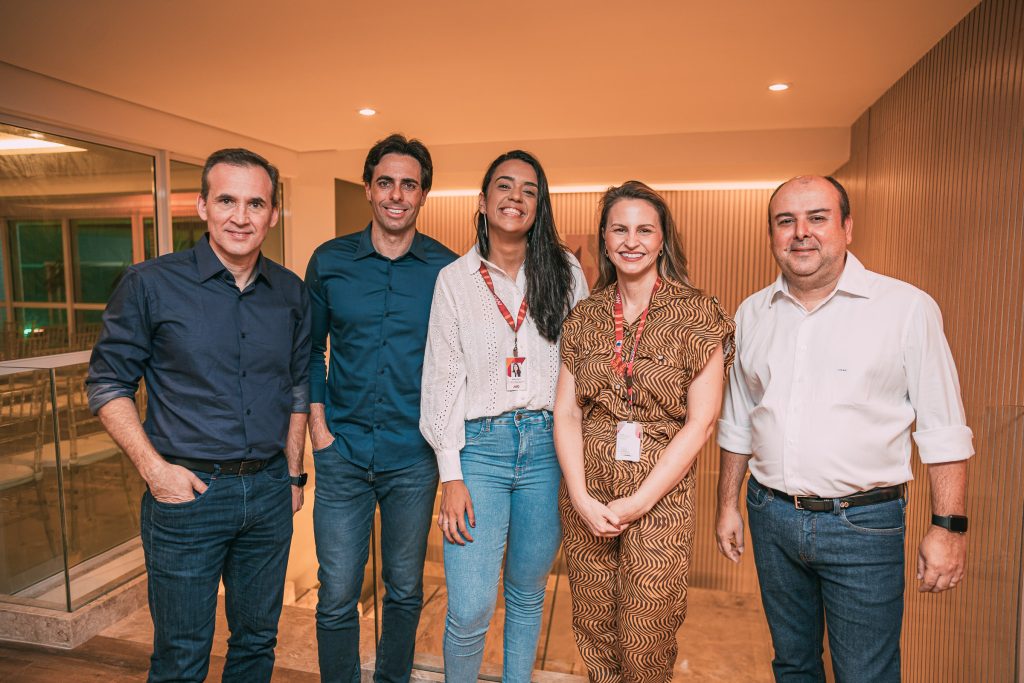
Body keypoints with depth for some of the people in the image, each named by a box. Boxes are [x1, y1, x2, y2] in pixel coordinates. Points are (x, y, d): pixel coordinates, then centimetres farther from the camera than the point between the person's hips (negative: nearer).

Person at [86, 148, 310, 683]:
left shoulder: (290, 292, 3)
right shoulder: (150, 284, -8)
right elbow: (107, 384, -3)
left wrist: (293, 473, 10)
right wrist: (154, 467, -12)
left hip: (270, 491, 4)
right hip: (187, 492, -3)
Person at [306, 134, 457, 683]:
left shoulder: (446, 269, -2)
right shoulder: (329, 261, 1)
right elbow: (310, 349, 9)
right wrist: (317, 420, 0)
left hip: (414, 456, 0)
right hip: (343, 451, 0)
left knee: (405, 591, 15)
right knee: (337, 596, 5)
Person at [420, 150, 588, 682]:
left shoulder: (565, 272, 5)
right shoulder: (455, 279, 3)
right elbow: (442, 378, 0)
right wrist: (451, 476, -5)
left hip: (547, 445, 1)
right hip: (479, 445, -1)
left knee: (527, 595, 15)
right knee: (470, 610, -4)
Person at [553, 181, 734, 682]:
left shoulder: (696, 315, -5)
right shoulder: (585, 317, 5)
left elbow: (701, 421, -8)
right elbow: (566, 413, 3)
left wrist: (639, 501, -11)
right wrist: (581, 497, -8)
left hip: (660, 495, -3)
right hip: (586, 496, 3)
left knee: (645, 642, 6)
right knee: (593, 632, 14)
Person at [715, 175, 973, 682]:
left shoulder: (907, 308, -8)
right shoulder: (752, 314, 4)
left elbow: (943, 431, -6)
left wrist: (949, 526, -9)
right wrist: (728, 505, 12)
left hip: (863, 524, -3)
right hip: (771, 517, 4)